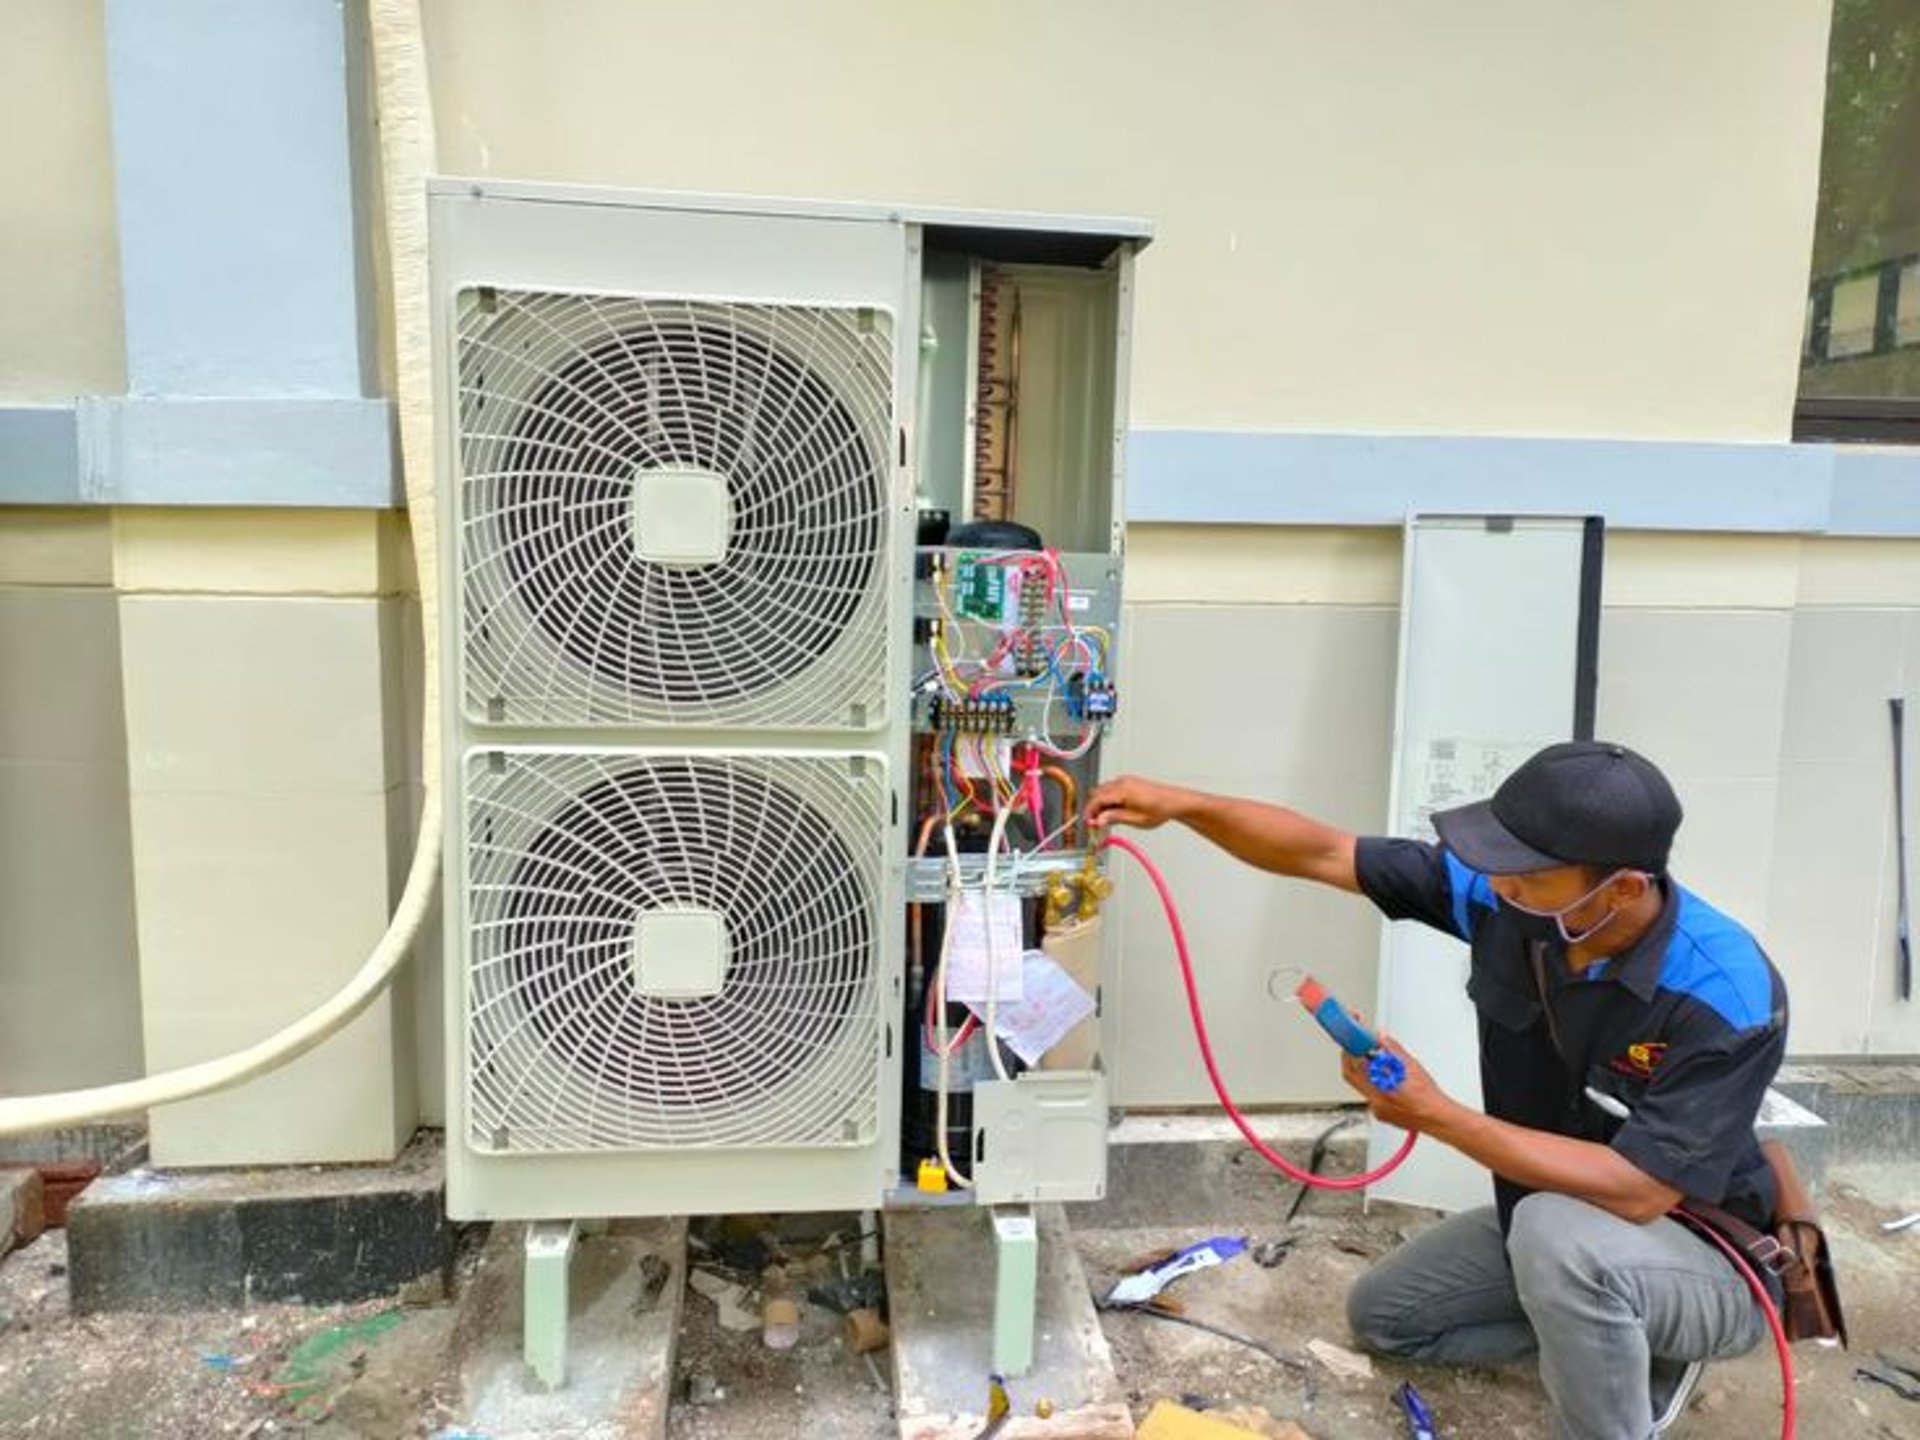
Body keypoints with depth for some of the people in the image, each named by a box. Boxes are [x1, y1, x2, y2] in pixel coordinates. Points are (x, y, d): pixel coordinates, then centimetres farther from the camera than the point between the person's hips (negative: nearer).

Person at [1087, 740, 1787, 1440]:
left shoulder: (1728, 995, -33)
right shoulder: (1504, 893, -18)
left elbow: (1637, 1192, -37)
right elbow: (1324, 853, -14)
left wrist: (1436, 1115, -36)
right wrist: (1180, 803, -24)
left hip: (1711, 1260, -6)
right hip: (1549, 1221, 7)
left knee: (1561, 1232, -39)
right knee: (1382, 1315, 14)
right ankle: (1614, 1335, 18)